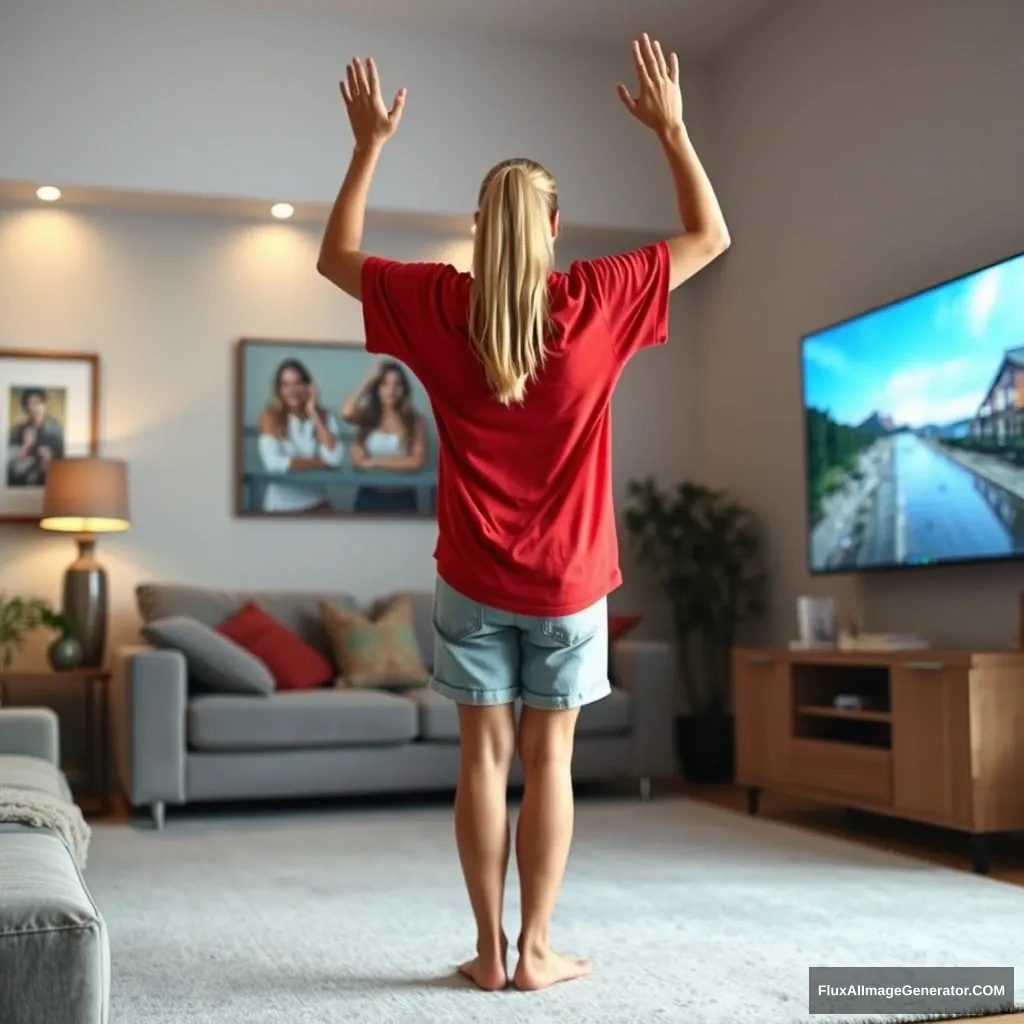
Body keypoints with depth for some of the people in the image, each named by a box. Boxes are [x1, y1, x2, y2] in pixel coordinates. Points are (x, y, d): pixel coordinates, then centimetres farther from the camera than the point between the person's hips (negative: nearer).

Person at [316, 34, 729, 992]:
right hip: (567, 579, -1)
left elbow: (335, 256, 13)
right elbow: (711, 237, 4)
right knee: (547, 760, 5)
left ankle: (489, 950, 12)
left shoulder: (438, 304, -4)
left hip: (472, 579, 1)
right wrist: (671, 128, 7)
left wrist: (369, 145, 15)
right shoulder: (594, 301, -7)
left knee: (484, 756, 6)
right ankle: (536, 950, 11)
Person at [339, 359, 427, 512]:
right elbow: (346, 413, -21)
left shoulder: (415, 421, -1)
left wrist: (374, 462, -12)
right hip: (369, 497, 1)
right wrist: (368, 381, -10)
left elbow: (417, 461, -13)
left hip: (402, 499, -1)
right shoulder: (367, 417, 3)